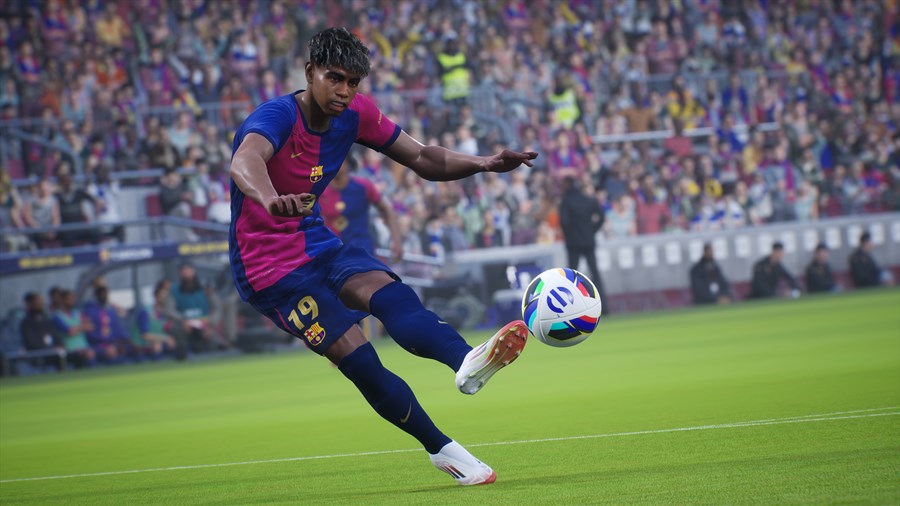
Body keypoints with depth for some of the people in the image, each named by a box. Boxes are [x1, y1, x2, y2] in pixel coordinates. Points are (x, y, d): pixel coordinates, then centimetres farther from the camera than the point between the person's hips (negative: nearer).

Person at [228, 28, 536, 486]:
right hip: (268, 266, -6)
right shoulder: (276, 116, -24)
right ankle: (443, 451, -11)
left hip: (318, 243, 6)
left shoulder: (354, 114, -1)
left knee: (389, 293, -27)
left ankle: (467, 364, -53)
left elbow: (422, 160, 5)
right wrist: (270, 200, -70)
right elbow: (245, 160, -46)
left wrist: (484, 164, -13)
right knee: (358, 359, -19)